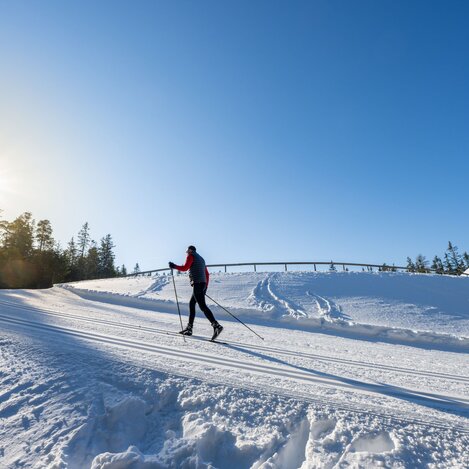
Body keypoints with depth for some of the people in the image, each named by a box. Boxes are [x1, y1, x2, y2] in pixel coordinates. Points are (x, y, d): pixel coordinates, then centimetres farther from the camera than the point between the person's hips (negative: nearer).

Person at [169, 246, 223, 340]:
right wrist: (206, 286, 24)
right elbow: (207, 274, 23)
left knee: (202, 306, -14)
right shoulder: (201, 258, 26)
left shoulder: (191, 256, 3)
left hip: (197, 283, -9)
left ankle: (216, 326, -24)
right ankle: (189, 328, 19)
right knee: (191, 304, 16)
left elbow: (185, 268, -10)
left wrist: (174, 266, 4)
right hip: (203, 283, 9)